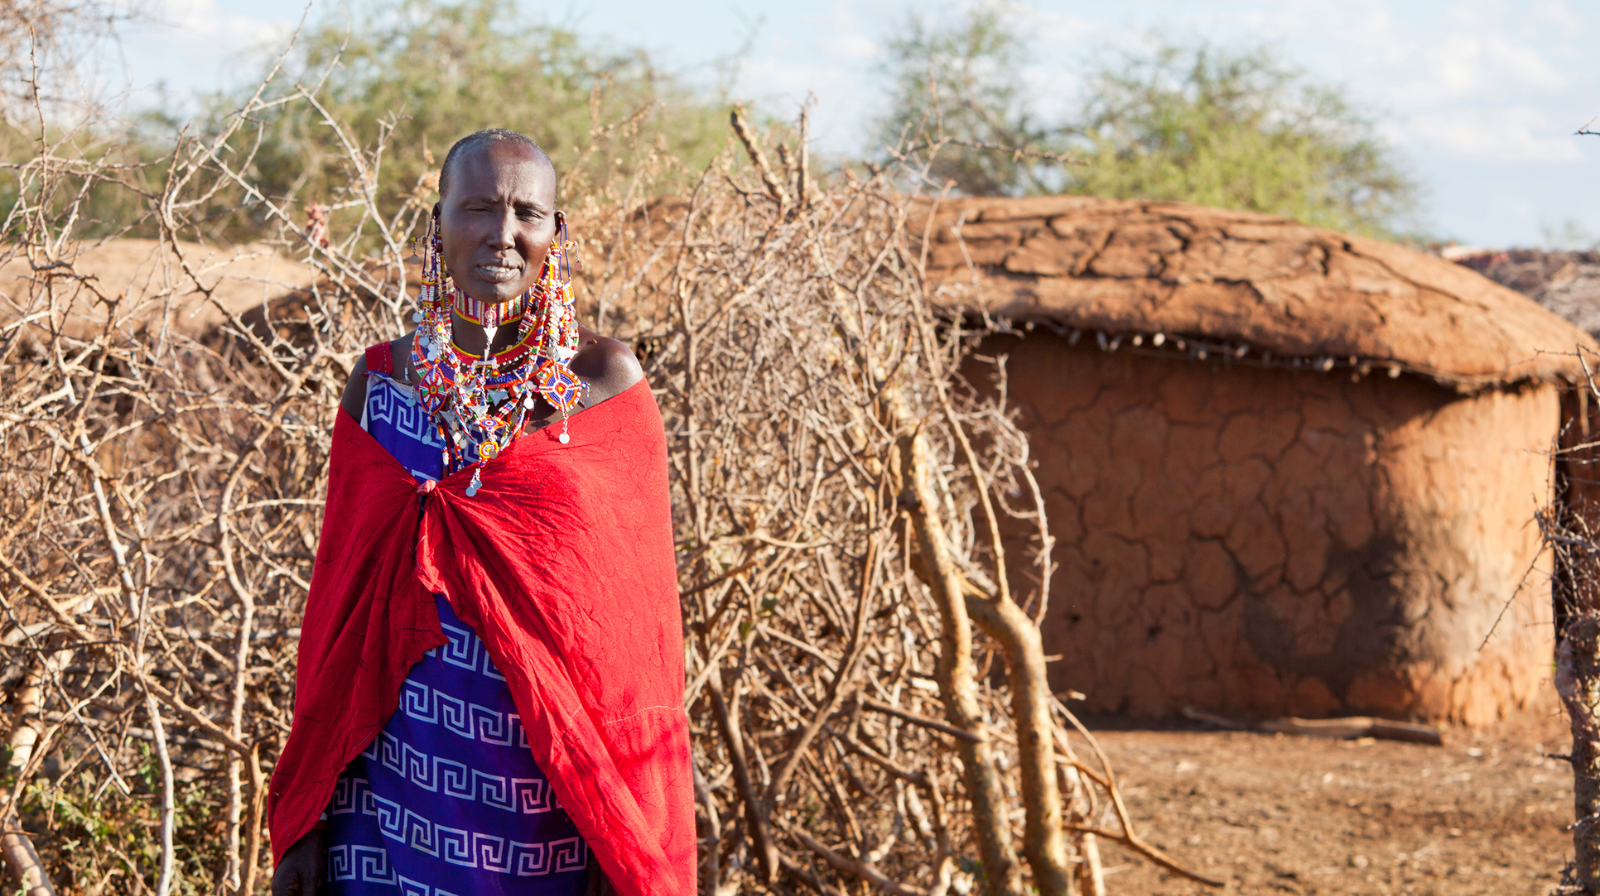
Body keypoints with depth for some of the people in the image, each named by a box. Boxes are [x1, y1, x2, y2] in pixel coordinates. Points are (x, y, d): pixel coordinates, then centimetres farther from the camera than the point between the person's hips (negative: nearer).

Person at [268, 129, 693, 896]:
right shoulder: (381, 380, 2)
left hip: (551, 795, -2)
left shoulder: (605, 380, -4)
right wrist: (304, 821, 5)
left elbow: (638, 609, -4)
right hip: (401, 775, 2)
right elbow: (339, 599, 6)